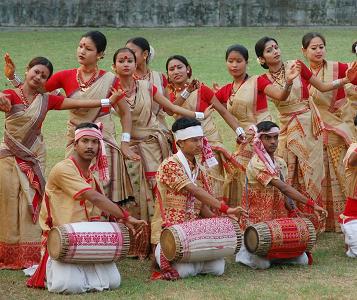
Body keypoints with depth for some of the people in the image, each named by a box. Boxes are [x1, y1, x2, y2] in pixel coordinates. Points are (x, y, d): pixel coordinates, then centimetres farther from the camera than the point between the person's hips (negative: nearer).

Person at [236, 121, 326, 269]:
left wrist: (291, 209, -12)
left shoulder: (280, 163, 8)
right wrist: (311, 204, -31)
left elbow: (284, 192, 10)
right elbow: (283, 187, -26)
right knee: (262, 263, -22)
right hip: (257, 222, -7)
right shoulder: (256, 164, -18)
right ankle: (245, 250, 12)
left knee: (302, 259, -6)